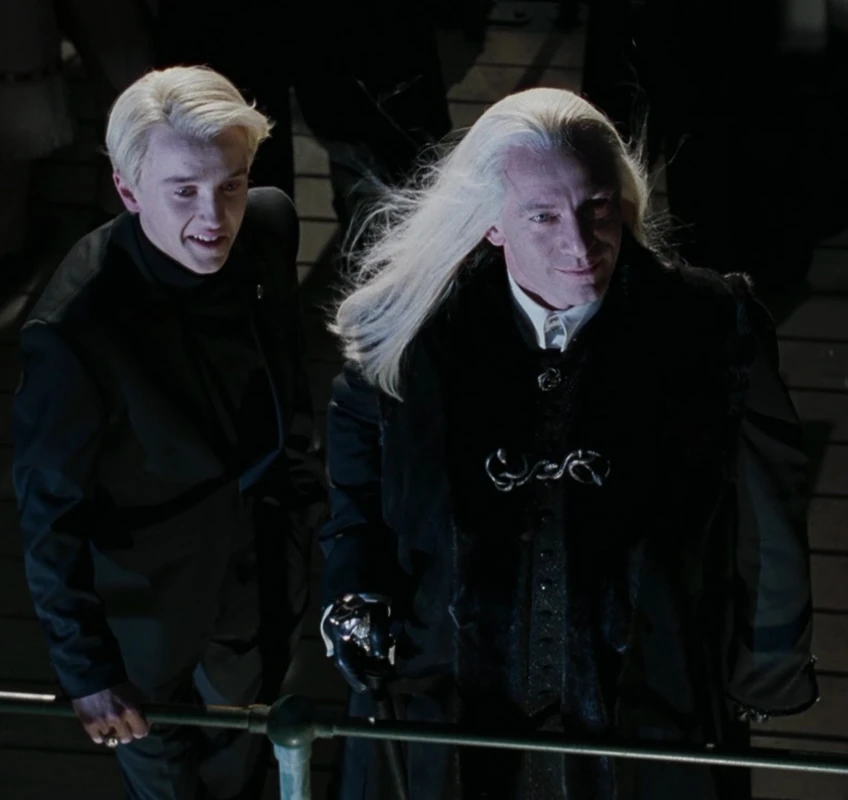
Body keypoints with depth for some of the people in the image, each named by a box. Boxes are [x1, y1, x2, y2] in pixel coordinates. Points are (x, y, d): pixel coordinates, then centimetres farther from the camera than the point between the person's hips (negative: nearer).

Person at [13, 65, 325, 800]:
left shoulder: (269, 226, -18)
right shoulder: (74, 329, -35)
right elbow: (51, 514, -22)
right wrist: (86, 670, -15)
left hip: (270, 573, 5)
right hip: (159, 612, -5)